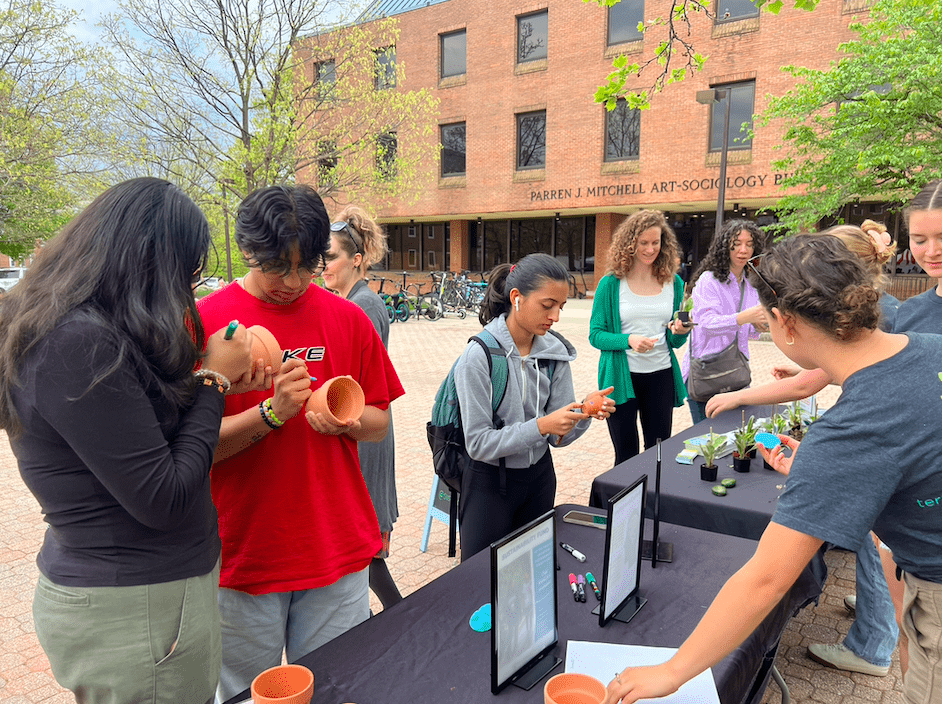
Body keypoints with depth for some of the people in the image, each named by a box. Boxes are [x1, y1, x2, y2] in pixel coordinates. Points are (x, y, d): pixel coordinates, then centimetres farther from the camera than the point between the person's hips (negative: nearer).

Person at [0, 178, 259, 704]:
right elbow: (163, 498, -23)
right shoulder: (80, 345, -25)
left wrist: (218, 382, 2)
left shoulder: (85, 330, 5)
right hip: (136, 615, -9)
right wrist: (213, 380, -14)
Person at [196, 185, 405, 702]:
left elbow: (380, 422, 6)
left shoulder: (347, 319, 0)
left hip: (337, 551, 2)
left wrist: (344, 420, -15)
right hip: (241, 558, -1)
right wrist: (273, 412, -24)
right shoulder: (206, 322, -7)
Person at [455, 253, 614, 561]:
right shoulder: (478, 356, -20)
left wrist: (584, 411, -24)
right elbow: (478, 442, -21)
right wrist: (540, 426, -31)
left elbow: (559, 436, -4)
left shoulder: (555, 352, -5)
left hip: (538, 476, 5)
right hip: (489, 481, -4)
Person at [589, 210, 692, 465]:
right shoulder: (611, 284, -3)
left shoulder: (673, 283, 7)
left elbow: (674, 341, 10)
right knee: (626, 455, 7)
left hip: (661, 375, 3)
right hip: (622, 377, -3)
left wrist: (680, 332, -13)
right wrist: (629, 340, -21)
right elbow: (595, 334, -4)